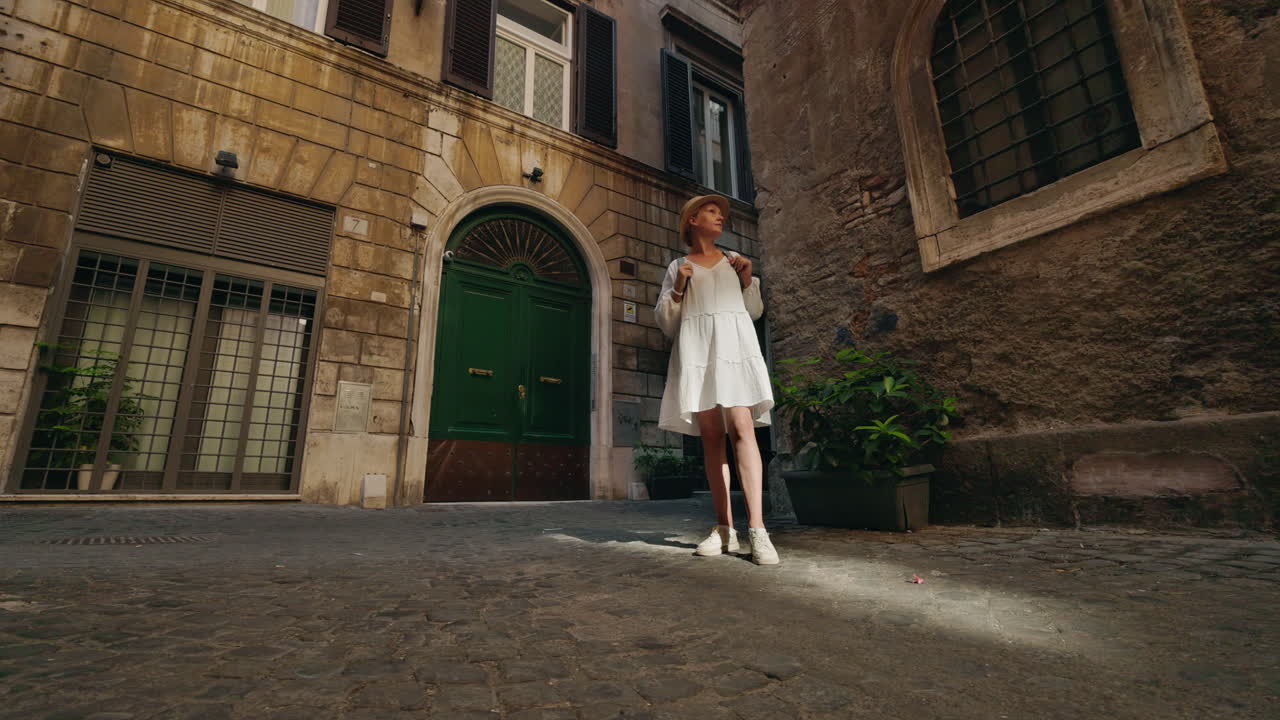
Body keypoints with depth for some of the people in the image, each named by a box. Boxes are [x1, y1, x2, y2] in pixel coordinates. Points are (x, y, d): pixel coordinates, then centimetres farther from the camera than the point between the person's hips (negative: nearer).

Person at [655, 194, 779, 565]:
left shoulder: (734, 259, 21)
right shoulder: (677, 266, 17)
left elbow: (755, 311, 21)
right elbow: (666, 323, 11)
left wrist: (748, 278, 6)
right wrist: (678, 288, -3)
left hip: (735, 344, 0)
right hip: (696, 348, 0)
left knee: (742, 428, -16)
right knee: (711, 436, -5)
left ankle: (757, 528, -19)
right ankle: (725, 528, -1)